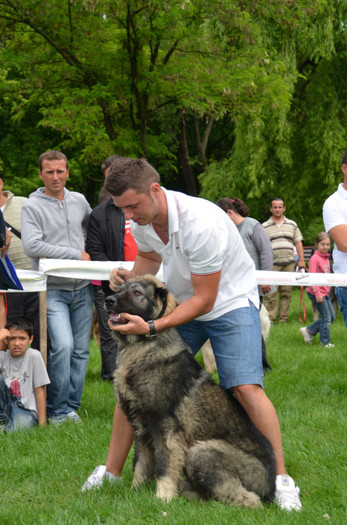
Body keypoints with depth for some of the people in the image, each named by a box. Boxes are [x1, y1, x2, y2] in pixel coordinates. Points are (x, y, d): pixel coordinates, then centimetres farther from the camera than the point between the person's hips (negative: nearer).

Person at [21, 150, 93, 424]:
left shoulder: (79, 200, 11)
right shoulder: (32, 207, -4)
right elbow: (32, 246, -16)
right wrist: (75, 254, -13)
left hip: (82, 288, 5)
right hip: (53, 289, -5)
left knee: (81, 349, 5)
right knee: (63, 345, -18)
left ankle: (71, 406, 15)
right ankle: (56, 409, -5)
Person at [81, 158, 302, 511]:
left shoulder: (201, 224, -34)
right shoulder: (141, 220, -12)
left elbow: (204, 300, -27)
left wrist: (152, 327, -34)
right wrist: (129, 277, -10)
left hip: (230, 301, -6)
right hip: (182, 304, 7)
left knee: (246, 387, -21)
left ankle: (281, 481, -9)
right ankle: (111, 471, 9)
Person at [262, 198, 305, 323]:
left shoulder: (292, 225, 15)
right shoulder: (264, 227, 7)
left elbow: (298, 243, 14)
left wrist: (301, 260, 5)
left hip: (289, 264, 3)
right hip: (272, 264, -3)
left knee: (286, 292, 4)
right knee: (271, 292, -9)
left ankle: (283, 318, 9)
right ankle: (269, 319, -7)